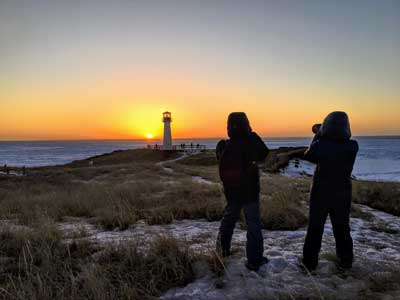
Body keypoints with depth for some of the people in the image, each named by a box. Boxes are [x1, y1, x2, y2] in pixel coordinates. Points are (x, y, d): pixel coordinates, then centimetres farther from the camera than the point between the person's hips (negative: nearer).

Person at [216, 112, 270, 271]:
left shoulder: (223, 146, -8)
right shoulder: (251, 143, -18)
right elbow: (264, 153, -2)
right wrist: (253, 136, 1)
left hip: (231, 192, 4)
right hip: (250, 192, -4)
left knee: (228, 219, 22)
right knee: (254, 225, 5)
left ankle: (222, 249, 36)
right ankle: (254, 260, 10)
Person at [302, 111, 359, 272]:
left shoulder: (320, 145, -19)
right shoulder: (353, 146, -12)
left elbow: (308, 156, 0)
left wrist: (317, 137, 8)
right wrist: (321, 138, 10)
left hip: (321, 193, -2)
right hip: (343, 194, 2)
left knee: (315, 229, 10)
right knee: (342, 229, 18)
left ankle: (310, 262, 17)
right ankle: (346, 261, 28)